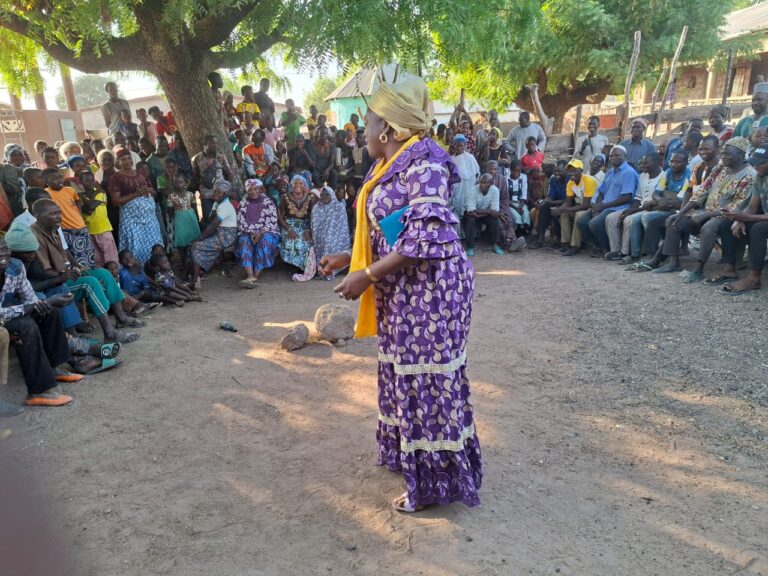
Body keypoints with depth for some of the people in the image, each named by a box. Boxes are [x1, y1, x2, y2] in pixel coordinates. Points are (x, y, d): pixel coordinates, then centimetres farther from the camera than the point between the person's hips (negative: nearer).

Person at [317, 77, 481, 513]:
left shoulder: (423, 163, -17)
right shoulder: (391, 166, 13)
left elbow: (426, 238, -24)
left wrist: (368, 276, -21)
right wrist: (348, 259, 16)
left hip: (429, 287, -10)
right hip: (403, 290, 10)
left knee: (426, 377, -1)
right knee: (406, 372, 17)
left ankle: (433, 481, 14)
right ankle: (409, 454, 35)